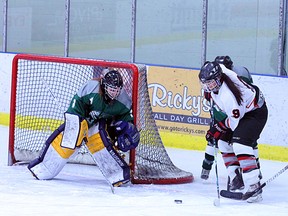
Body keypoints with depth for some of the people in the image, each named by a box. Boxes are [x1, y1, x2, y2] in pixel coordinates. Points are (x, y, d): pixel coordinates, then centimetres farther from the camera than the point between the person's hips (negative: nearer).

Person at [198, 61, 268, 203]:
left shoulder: (227, 97, -37)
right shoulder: (219, 70, -14)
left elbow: (235, 121, -27)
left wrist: (218, 128, -14)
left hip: (256, 113, -11)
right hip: (241, 110, 11)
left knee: (240, 145, -26)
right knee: (224, 141, 11)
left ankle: (254, 187, -30)